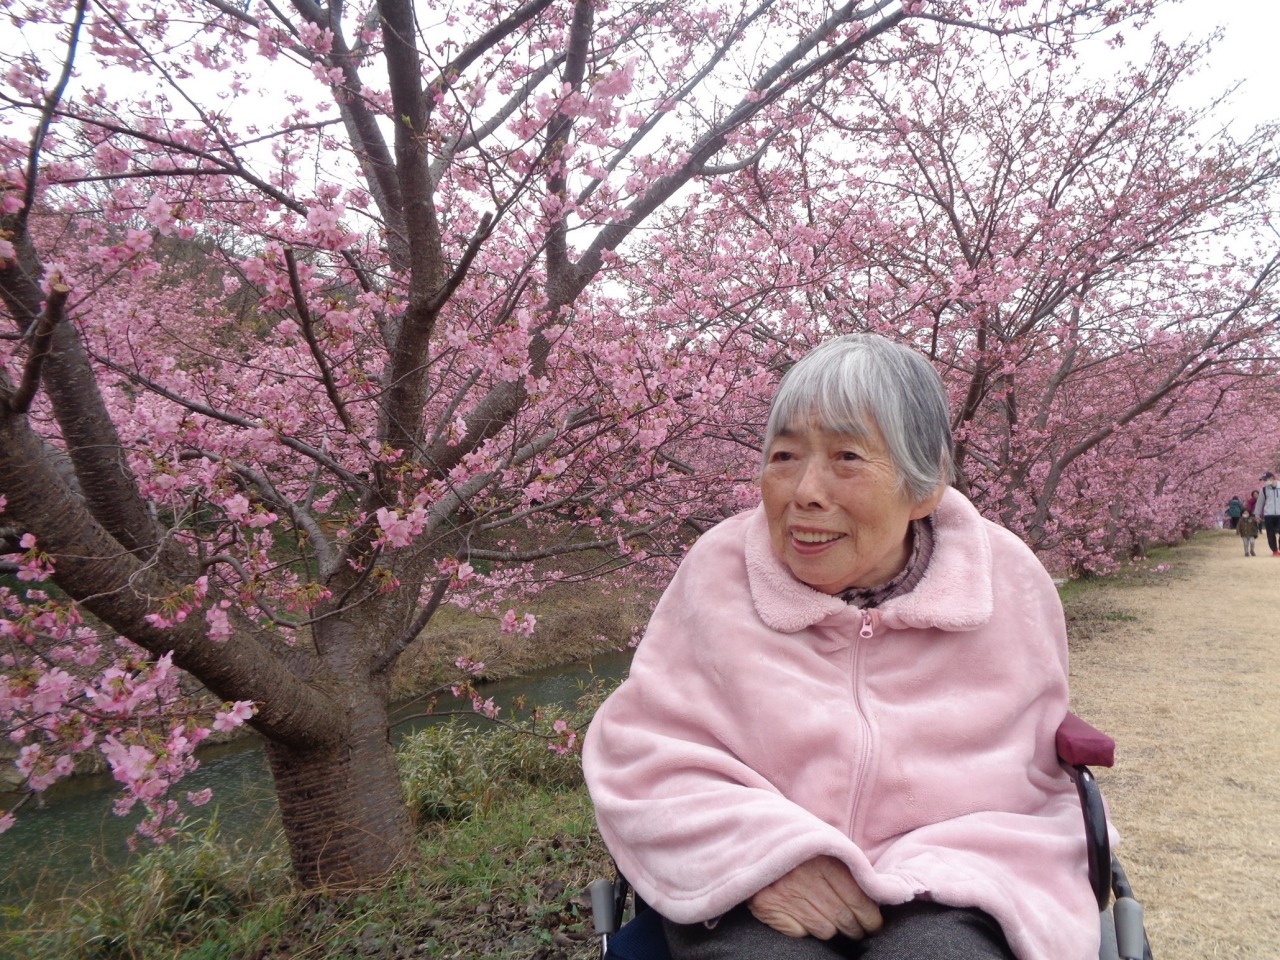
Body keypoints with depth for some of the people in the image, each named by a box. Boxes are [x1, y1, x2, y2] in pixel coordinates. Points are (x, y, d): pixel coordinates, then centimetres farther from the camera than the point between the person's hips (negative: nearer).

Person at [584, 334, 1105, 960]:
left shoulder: (1009, 583, -1)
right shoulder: (719, 571, -5)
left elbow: (1028, 791, 6)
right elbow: (638, 752, -3)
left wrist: (920, 881, -11)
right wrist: (764, 853, -18)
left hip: (939, 897, 1)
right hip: (748, 899, 0)